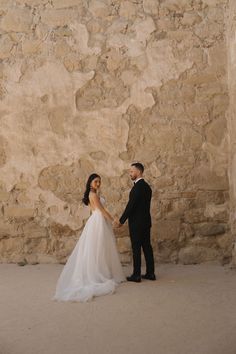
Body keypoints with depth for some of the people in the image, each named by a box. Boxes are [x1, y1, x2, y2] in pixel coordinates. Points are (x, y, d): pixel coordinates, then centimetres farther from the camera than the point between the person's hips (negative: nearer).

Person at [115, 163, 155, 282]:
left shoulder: (138, 187, -17)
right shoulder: (147, 186, 12)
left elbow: (130, 205, -19)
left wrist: (121, 220, -11)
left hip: (136, 223, -9)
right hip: (146, 221, 9)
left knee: (136, 248, -2)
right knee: (147, 247, 11)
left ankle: (136, 275, 5)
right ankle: (150, 273, 17)